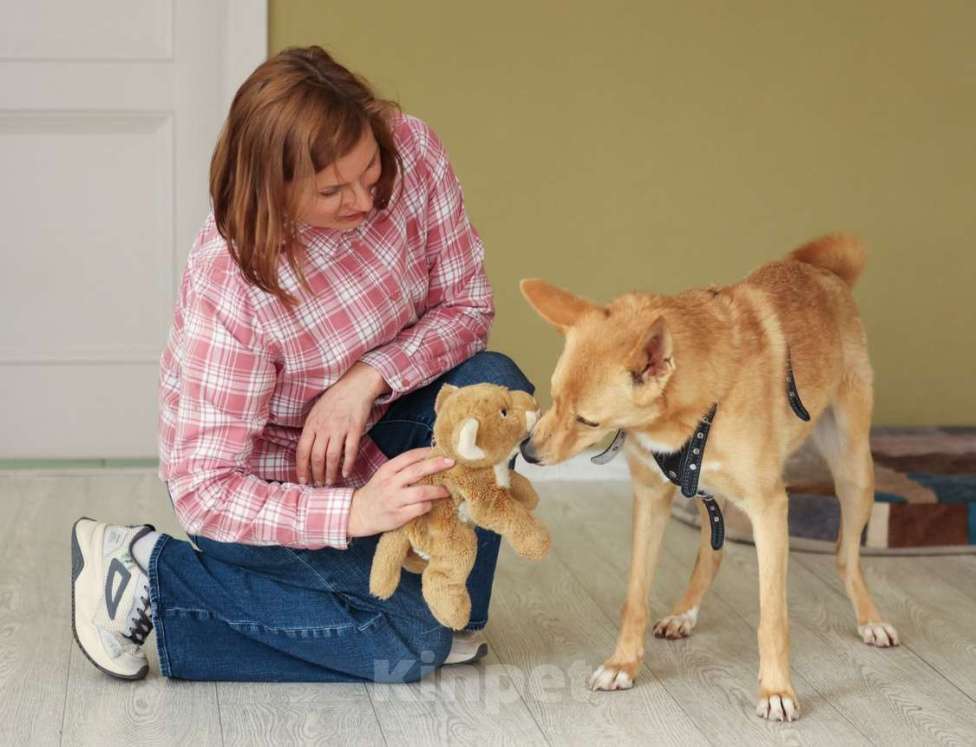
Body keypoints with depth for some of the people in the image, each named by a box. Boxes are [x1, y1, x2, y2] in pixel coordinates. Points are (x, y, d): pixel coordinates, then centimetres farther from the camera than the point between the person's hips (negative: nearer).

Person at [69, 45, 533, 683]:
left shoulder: (410, 150, -21)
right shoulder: (228, 290, -34)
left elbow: (467, 304, -10)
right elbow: (205, 492, -30)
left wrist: (368, 378, -27)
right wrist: (354, 511, -44)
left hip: (354, 429, 6)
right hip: (262, 481, -5)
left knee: (494, 387, -21)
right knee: (411, 640, -16)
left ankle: (449, 614, -2)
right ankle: (152, 576, -4)